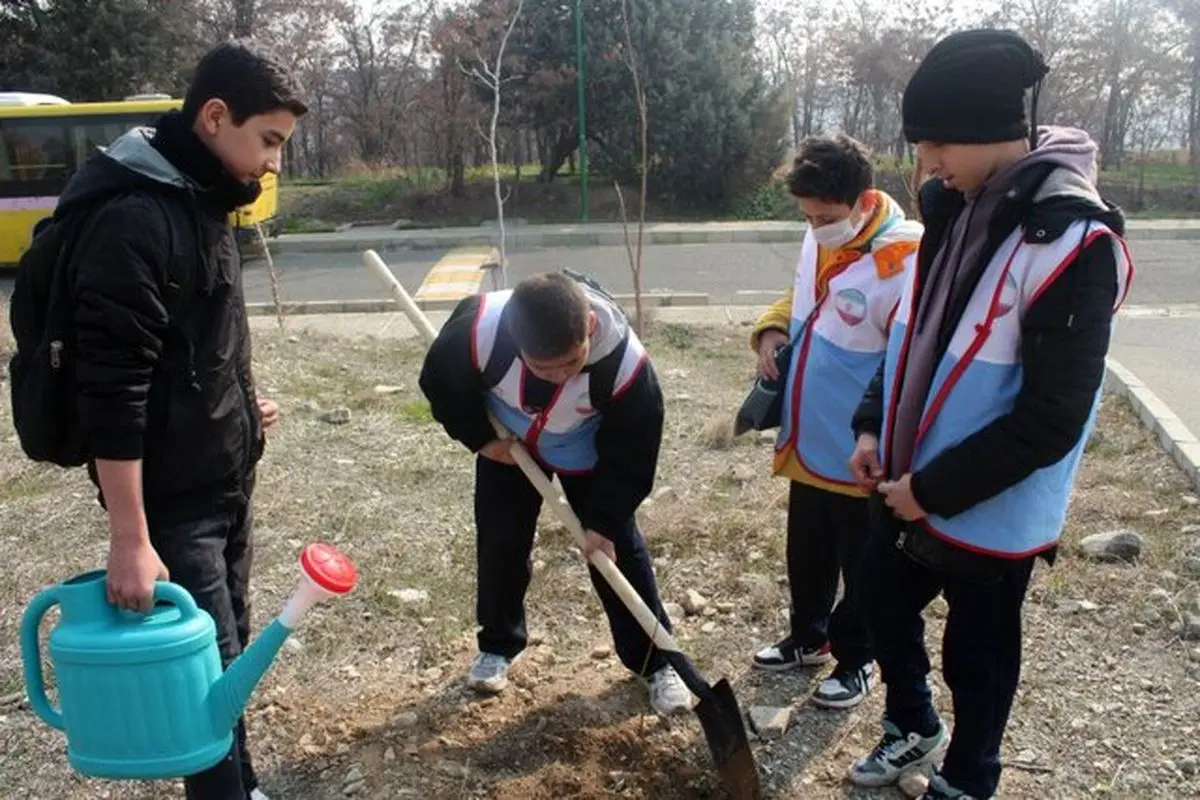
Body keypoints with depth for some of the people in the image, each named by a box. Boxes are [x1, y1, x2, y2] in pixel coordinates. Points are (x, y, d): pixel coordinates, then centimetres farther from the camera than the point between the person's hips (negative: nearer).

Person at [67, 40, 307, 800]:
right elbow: (112, 390, -24)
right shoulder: (135, 217, -21)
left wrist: (240, 402, 10)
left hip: (227, 481, 9)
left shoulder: (201, 200, 9)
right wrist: (129, 539, -23)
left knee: (231, 651, 19)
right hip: (172, 497, -9)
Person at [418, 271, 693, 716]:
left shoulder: (626, 364, -40)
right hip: (505, 442, 2)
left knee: (618, 548, 0)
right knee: (499, 543, 7)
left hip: (588, 453, -1)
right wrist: (478, 438, -13)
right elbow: (441, 381, -15)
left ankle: (654, 661, 16)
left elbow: (631, 453, -23)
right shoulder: (480, 330, -40)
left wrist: (604, 520, -21)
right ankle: (498, 645, 31)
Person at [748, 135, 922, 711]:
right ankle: (808, 637, 44)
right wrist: (773, 329, -1)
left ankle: (856, 659, 33)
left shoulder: (905, 263, -25)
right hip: (808, 442, 8)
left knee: (862, 566, 13)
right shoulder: (818, 240, 0)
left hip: (862, 456, -7)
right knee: (806, 554, 23)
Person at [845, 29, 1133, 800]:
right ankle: (913, 728, 51)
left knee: (977, 656, 14)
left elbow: (1050, 419, -24)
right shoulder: (957, 209, 0)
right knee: (886, 610, 23)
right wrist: (874, 425, 3)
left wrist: (933, 489, -19)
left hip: (991, 514, -7)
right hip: (908, 487, 8)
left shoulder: (1075, 243, -25)